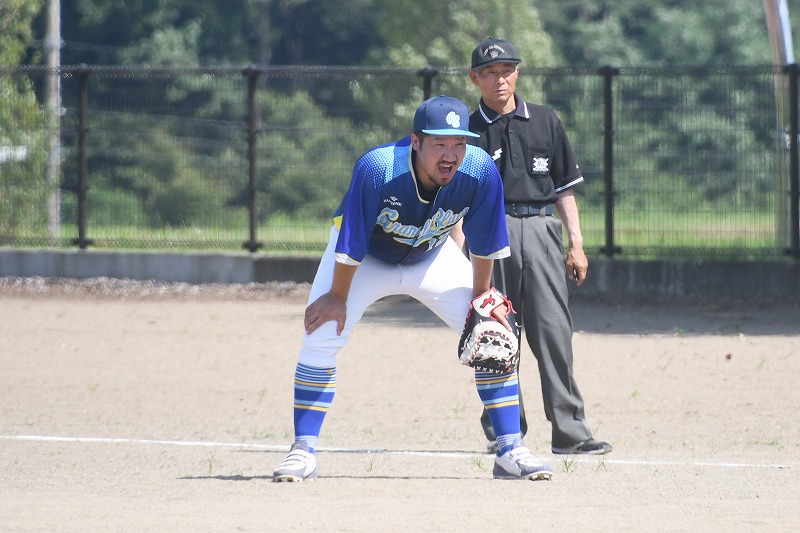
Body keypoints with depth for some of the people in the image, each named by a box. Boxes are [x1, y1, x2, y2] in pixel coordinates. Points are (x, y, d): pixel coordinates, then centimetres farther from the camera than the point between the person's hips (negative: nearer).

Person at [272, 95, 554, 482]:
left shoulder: (482, 173, -30)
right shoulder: (377, 169, -39)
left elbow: (484, 244, -13)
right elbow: (351, 241, -26)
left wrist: (480, 297, -4)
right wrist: (338, 296, -16)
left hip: (432, 258, 2)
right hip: (366, 259, -2)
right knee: (319, 338, -16)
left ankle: (511, 451, 1)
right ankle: (303, 453, -6)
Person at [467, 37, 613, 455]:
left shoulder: (545, 122, 14)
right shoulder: (469, 132, 7)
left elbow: (564, 188, 16)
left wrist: (576, 244, 8)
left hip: (541, 229, 1)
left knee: (553, 330, -8)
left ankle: (570, 432, -11)